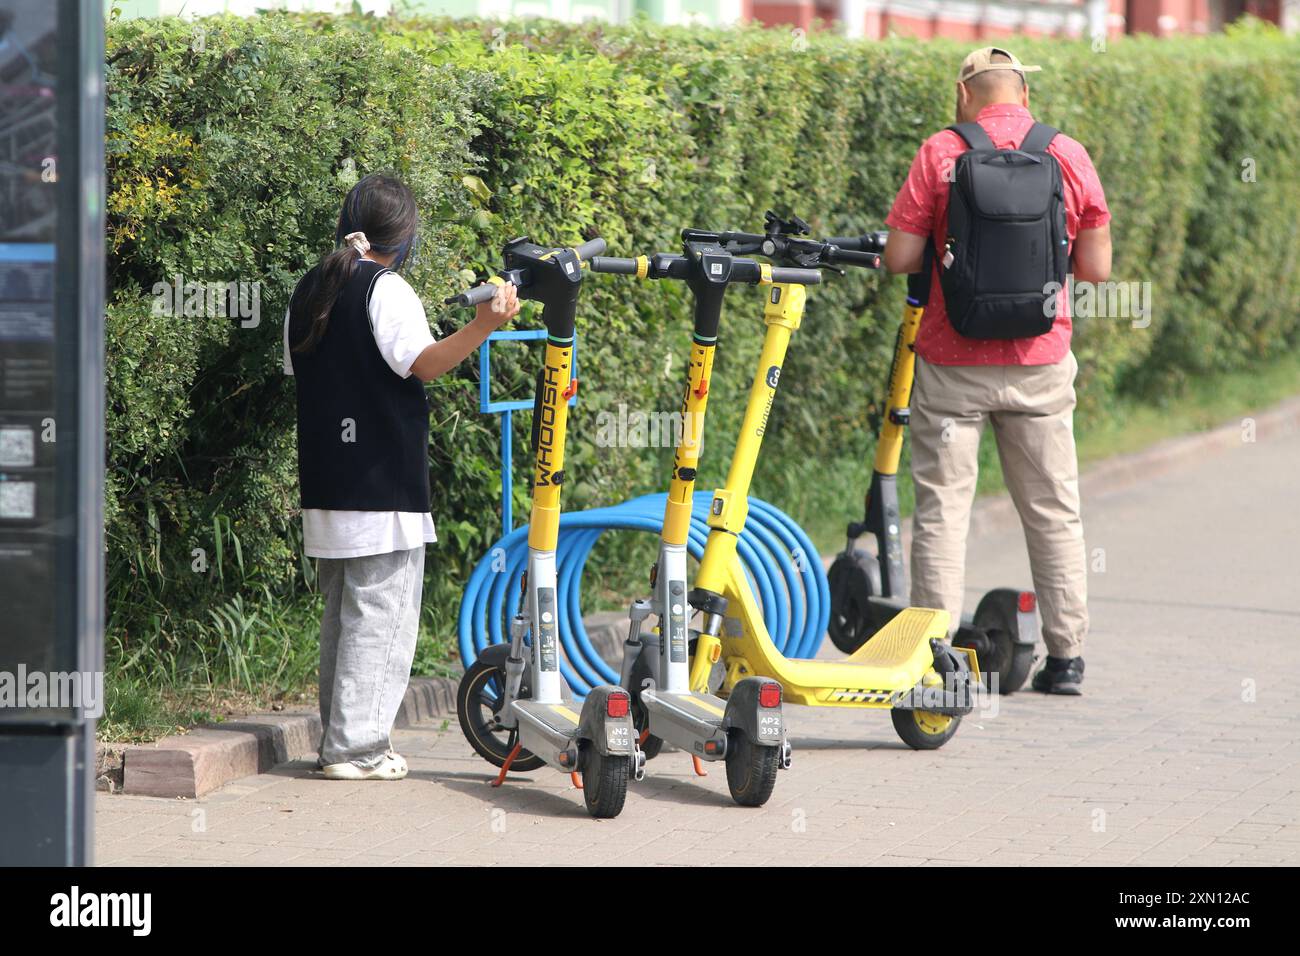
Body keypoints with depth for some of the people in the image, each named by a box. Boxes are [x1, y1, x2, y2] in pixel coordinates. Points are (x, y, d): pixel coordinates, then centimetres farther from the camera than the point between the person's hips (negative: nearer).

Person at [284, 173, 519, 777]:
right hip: (383, 489, -8)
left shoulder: (308, 292, 13)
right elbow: (424, 362, -21)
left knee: (342, 615, 14)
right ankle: (356, 748, -7)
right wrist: (483, 326, -31)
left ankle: (339, 742, 16)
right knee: (379, 616, -5)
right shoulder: (386, 290, -10)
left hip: (325, 487, 8)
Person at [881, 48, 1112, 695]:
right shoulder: (1068, 156, -1)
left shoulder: (941, 154, -6)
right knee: (1054, 512, 11)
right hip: (1040, 362, 2)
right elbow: (1096, 268, 0)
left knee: (942, 508, 5)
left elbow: (899, 258, -8)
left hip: (952, 362, -2)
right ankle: (1065, 657, 13)